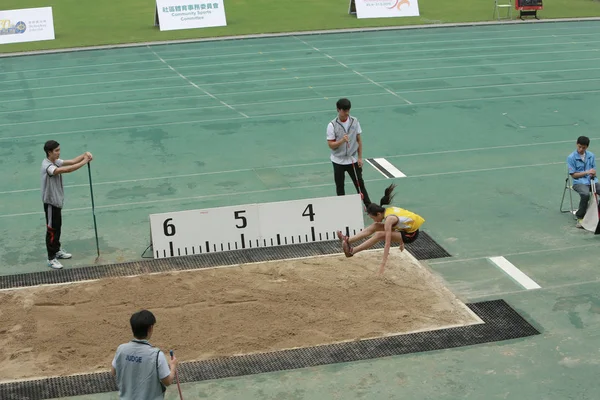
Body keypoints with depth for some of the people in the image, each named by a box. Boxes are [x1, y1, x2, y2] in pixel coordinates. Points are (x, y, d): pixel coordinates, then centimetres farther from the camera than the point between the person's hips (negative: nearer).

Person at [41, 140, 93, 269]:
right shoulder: (47, 166, -27)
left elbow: (72, 161, -3)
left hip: (57, 201, 9)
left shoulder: (56, 161, 3)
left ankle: (57, 251, 37)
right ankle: (51, 259, 7)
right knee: (52, 230, -1)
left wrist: (84, 155, -21)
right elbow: (67, 170, -38)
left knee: (57, 227, 22)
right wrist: (84, 162, -36)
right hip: (50, 203, -9)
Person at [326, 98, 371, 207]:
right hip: (338, 161, -1)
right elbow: (331, 145, -12)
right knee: (340, 186, 9)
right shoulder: (332, 125, -11)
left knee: (360, 183, 5)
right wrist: (342, 141, -30)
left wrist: (360, 157, 1)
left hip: (353, 160, 1)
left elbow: (359, 140, 4)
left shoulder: (354, 121, -3)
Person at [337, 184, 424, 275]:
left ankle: (352, 251, -19)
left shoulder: (389, 219, -27)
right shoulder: (388, 210, -2)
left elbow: (388, 242, -30)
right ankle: (348, 240, -5)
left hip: (411, 234, -9)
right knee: (375, 226, -1)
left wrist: (383, 262, -31)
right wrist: (401, 242, 27)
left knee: (379, 235, -23)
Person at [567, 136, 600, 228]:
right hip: (579, 182, -4)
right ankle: (580, 217, -19)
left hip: (592, 181, 5)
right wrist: (587, 172, -15)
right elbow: (573, 175, -4)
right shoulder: (571, 158, -4)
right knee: (585, 194, -37)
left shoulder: (591, 156, 10)